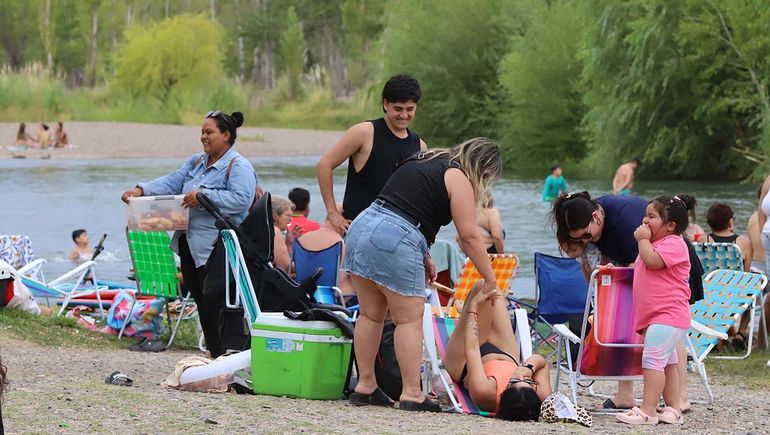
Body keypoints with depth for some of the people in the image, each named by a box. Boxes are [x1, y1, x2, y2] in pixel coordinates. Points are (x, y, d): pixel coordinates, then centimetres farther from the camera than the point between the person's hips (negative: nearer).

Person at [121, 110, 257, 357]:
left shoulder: (239, 167, -8)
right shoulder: (197, 163, 19)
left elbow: (241, 199, -21)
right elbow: (173, 182, 11)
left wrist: (204, 196, -25)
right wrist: (141, 190, -3)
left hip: (215, 250, -9)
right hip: (190, 245, 9)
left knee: (214, 306, -10)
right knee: (201, 302, 11)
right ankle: (214, 356, 17)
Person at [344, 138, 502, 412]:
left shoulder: (420, 161, 25)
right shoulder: (458, 178, 1)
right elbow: (469, 236, -3)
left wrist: (422, 256, 21)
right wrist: (490, 280, 4)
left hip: (362, 226, 8)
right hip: (396, 241, -8)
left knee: (371, 315, 14)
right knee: (410, 320, -1)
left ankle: (365, 386, 18)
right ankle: (411, 394, -3)